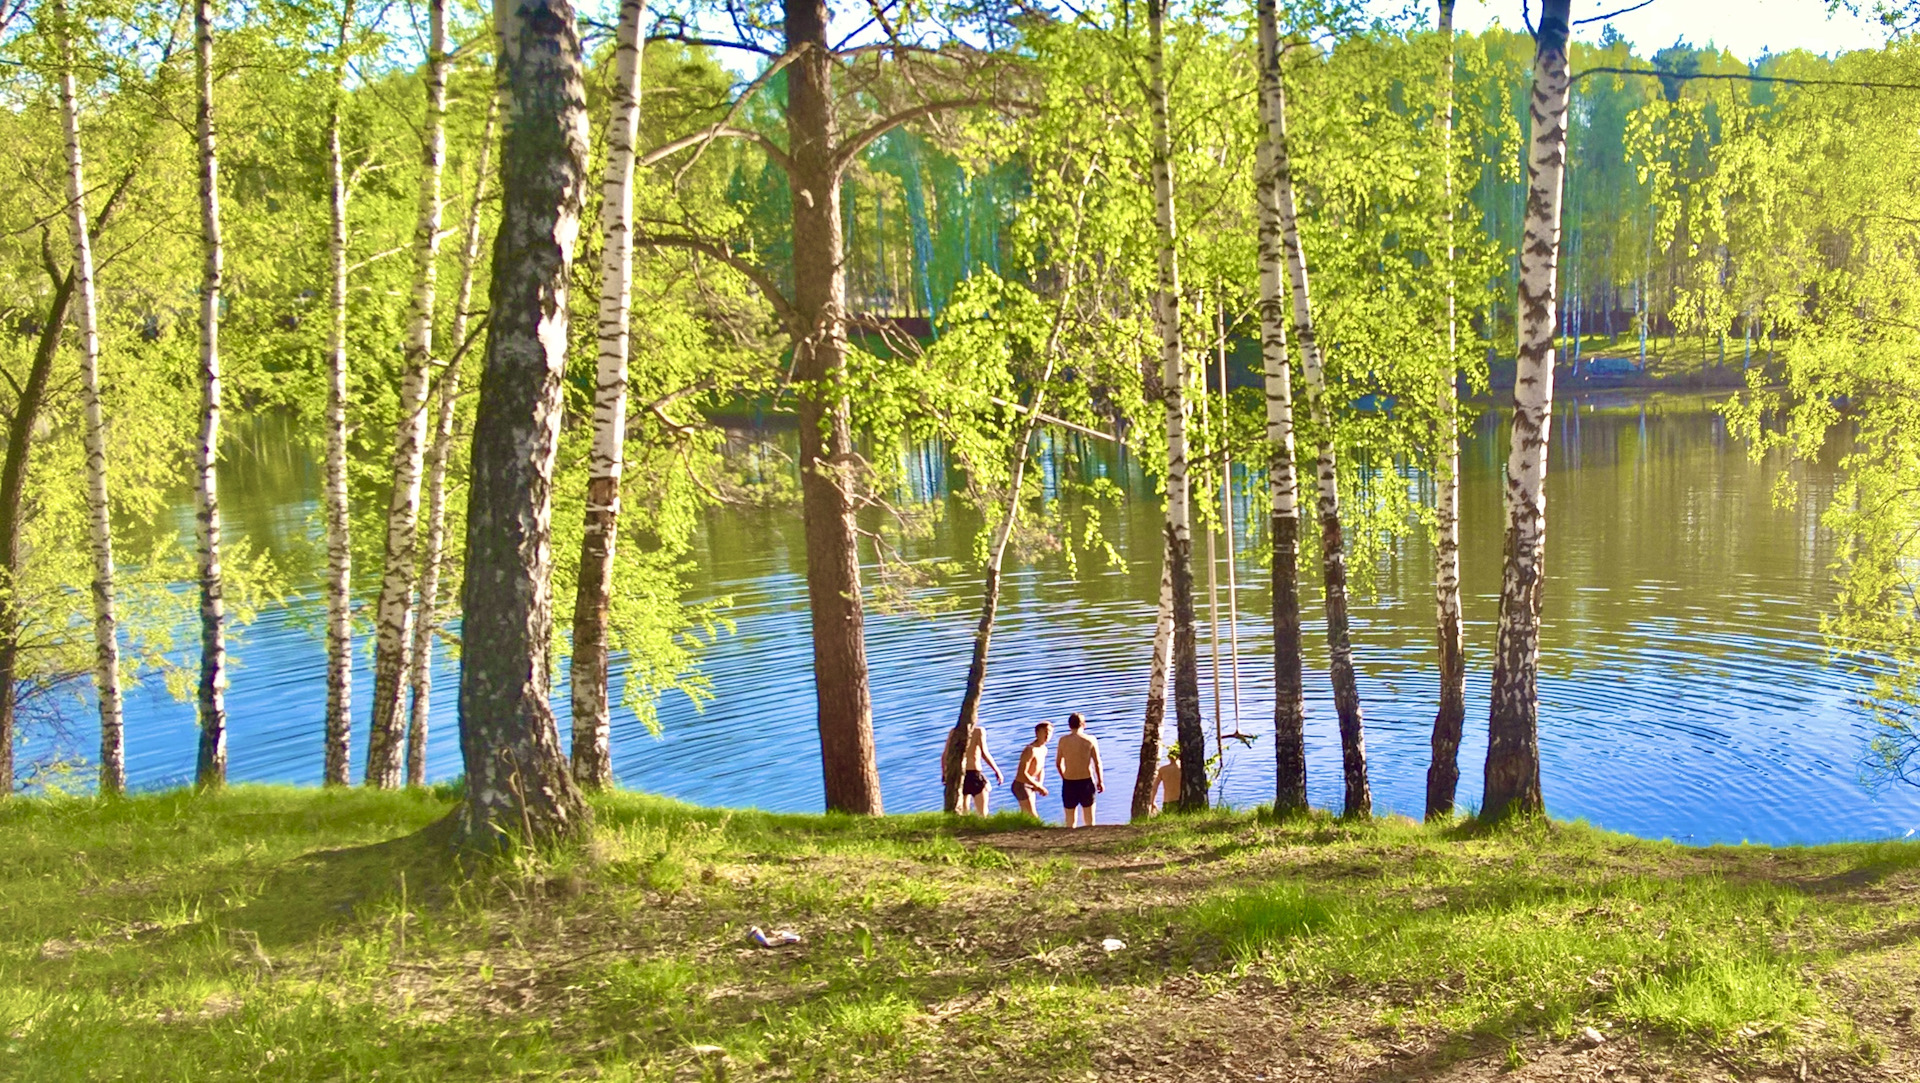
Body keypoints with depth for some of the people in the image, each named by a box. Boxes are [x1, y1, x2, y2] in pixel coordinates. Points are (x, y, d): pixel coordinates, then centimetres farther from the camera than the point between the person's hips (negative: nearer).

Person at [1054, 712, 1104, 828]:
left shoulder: (1063, 741, -3)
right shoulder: (1090, 740, -5)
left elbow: (1058, 764, 3)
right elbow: (1097, 763, -3)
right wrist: (1100, 781, 9)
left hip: (1069, 783, 0)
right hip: (1086, 781, 0)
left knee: (1070, 820, 10)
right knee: (1089, 820, 13)